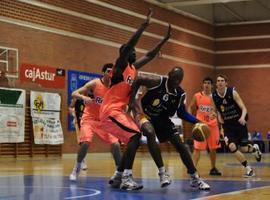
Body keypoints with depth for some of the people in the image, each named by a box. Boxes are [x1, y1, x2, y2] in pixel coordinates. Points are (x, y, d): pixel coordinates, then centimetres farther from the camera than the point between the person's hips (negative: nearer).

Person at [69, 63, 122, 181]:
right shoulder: (94, 84, -12)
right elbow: (74, 94, -14)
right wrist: (84, 97, -34)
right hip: (89, 119, -4)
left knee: (115, 144, -8)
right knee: (85, 142, -23)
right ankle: (76, 170, -3)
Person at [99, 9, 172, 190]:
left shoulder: (134, 67, 16)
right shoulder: (120, 65, -9)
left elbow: (150, 55, 26)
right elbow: (129, 45, -25)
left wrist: (165, 40, 21)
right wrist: (144, 25, -30)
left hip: (121, 110, 10)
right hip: (110, 111, -10)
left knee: (134, 140, 7)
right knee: (136, 135, -22)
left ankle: (117, 177, 14)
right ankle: (126, 178, -24)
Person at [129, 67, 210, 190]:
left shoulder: (181, 94, -10)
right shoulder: (157, 81, -26)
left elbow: (181, 113, 4)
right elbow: (137, 80, -16)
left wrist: (197, 121, -10)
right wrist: (132, 99, -25)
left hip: (162, 119, 5)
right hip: (144, 113, -5)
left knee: (180, 145, -1)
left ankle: (195, 178, 8)